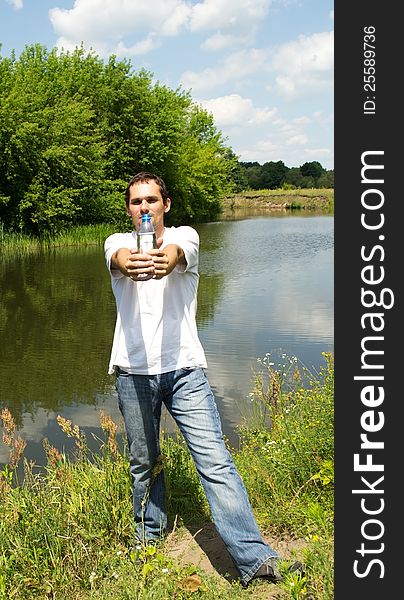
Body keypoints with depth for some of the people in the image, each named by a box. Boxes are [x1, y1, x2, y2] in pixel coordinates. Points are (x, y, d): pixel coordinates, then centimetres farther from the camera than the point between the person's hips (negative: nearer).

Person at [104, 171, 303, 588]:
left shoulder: (184, 236, 3)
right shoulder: (117, 243, 5)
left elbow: (176, 252, -23)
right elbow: (120, 256, -21)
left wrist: (166, 259, -49)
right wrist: (129, 264, -47)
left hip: (184, 368, -1)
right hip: (134, 370, 2)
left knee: (214, 459, -8)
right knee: (143, 462, 15)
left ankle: (253, 556, -8)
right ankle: (148, 535, 38)